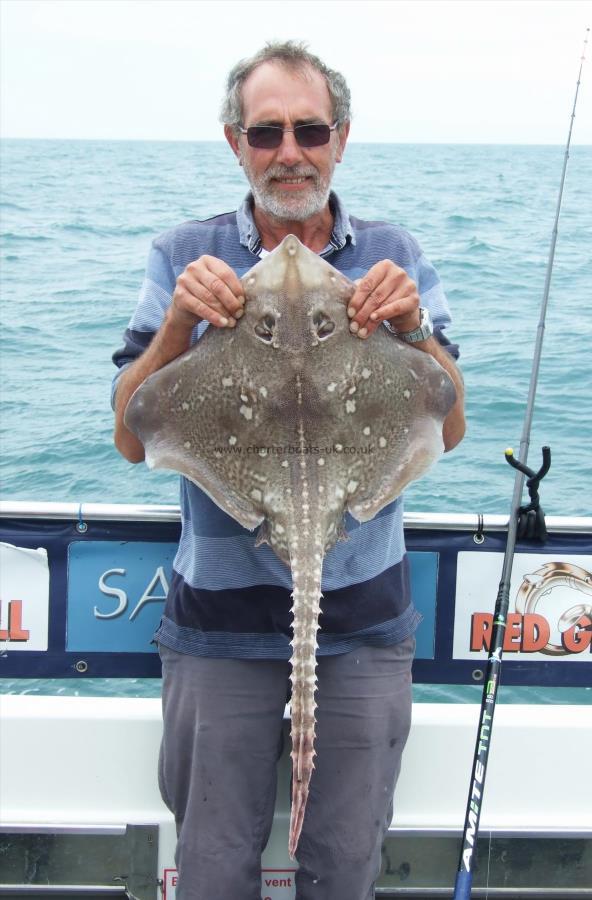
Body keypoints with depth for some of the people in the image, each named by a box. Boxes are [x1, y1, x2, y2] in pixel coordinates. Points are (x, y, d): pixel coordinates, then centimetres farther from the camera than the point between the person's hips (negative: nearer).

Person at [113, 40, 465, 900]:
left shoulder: (392, 257, 2)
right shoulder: (186, 258, -1)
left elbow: (448, 433, -3)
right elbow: (132, 440, -8)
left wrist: (411, 328, -21)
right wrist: (178, 325, -24)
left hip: (363, 617, 1)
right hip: (220, 616, -1)